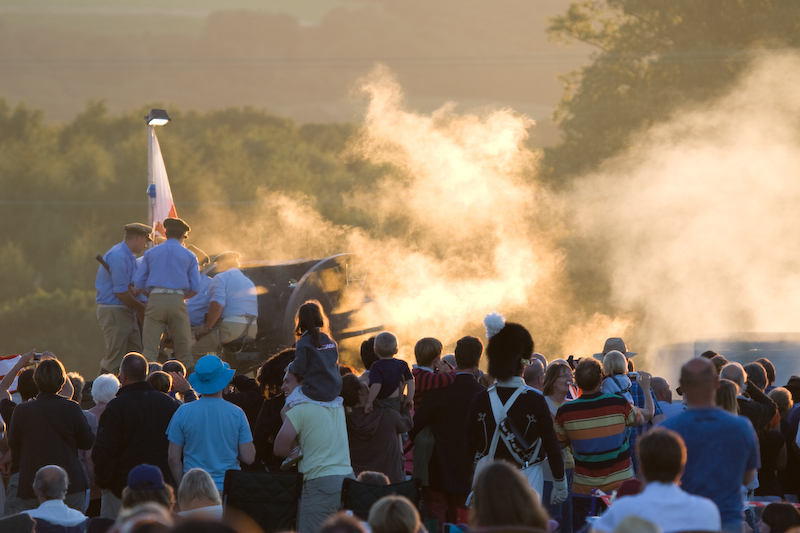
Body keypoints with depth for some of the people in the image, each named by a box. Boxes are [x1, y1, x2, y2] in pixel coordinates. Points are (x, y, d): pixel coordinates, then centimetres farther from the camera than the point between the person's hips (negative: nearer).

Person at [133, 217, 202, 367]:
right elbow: (195, 288, 6)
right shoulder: (189, 256, 11)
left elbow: (139, 283, 10)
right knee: (184, 349, 4)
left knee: (150, 348, -4)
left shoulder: (150, 253, 14)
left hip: (155, 300, 0)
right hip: (177, 301, 0)